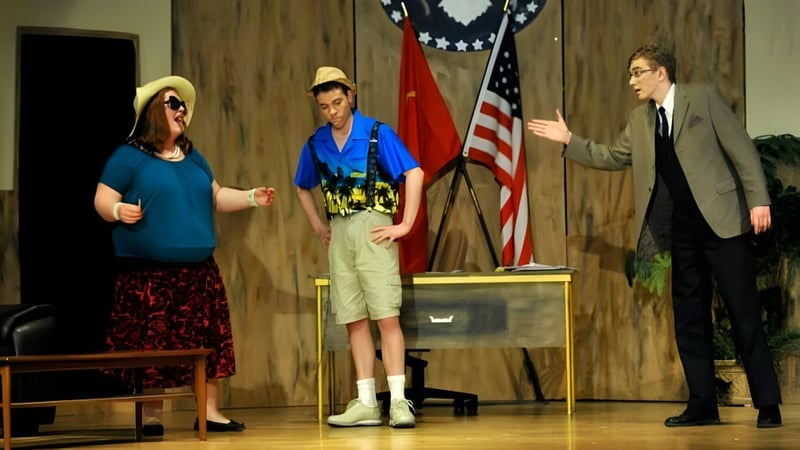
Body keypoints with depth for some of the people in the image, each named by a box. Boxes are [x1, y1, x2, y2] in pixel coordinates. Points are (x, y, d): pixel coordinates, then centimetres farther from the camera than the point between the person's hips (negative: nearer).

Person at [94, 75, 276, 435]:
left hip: (197, 270, 6)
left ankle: (210, 411, 7)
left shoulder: (193, 158, 19)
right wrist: (118, 211, -26)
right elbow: (103, 200, -5)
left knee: (207, 341, 2)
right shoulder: (129, 157, -2)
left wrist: (251, 198, 10)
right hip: (148, 271, -6)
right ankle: (151, 416, 3)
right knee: (150, 344, -5)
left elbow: (216, 197, 24)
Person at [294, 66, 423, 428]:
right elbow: (302, 188, 27)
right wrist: (319, 227, 17)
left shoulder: (376, 133, -5)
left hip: (372, 228, -5)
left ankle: (398, 401, -8)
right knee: (354, 320, 5)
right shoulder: (316, 144, 9)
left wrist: (405, 225, -12)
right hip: (339, 234, 5)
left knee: (386, 316, -9)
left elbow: (414, 173, -10)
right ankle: (366, 403, 8)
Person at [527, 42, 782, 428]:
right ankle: (703, 405, 13)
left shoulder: (703, 97, -4)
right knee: (689, 320, 6)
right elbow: (613, 157, 23)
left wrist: (758, 200, -13)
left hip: (722, 221, -6)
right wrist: (569, 140, 12)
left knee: (744, 315, -5)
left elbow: (741, 149, -6)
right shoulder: (640, 120, 14)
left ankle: (768, 404, -1)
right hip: (684, 230, 7)